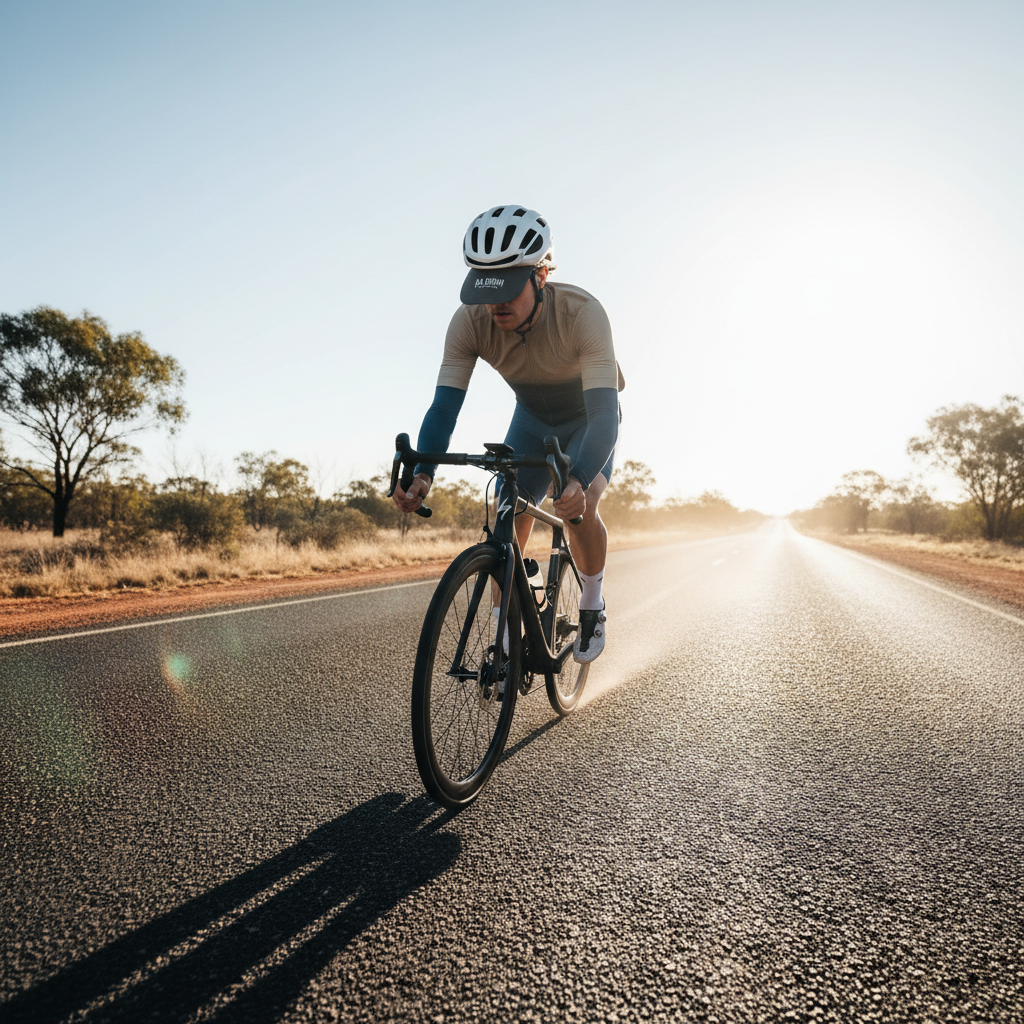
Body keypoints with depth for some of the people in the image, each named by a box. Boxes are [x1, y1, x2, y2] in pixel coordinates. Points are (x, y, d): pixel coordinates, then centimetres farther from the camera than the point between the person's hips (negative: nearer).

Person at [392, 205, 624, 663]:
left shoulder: (582, 313, -38)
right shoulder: (470, 321, -28)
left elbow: (604, 413, -46)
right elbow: (444, 406, -32)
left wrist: (577, 480, -64)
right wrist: (421, 474, -50)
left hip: (588, 419, -3)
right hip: (532, 418, 3)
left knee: (579, 507, -27)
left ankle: (592, 607, 2)